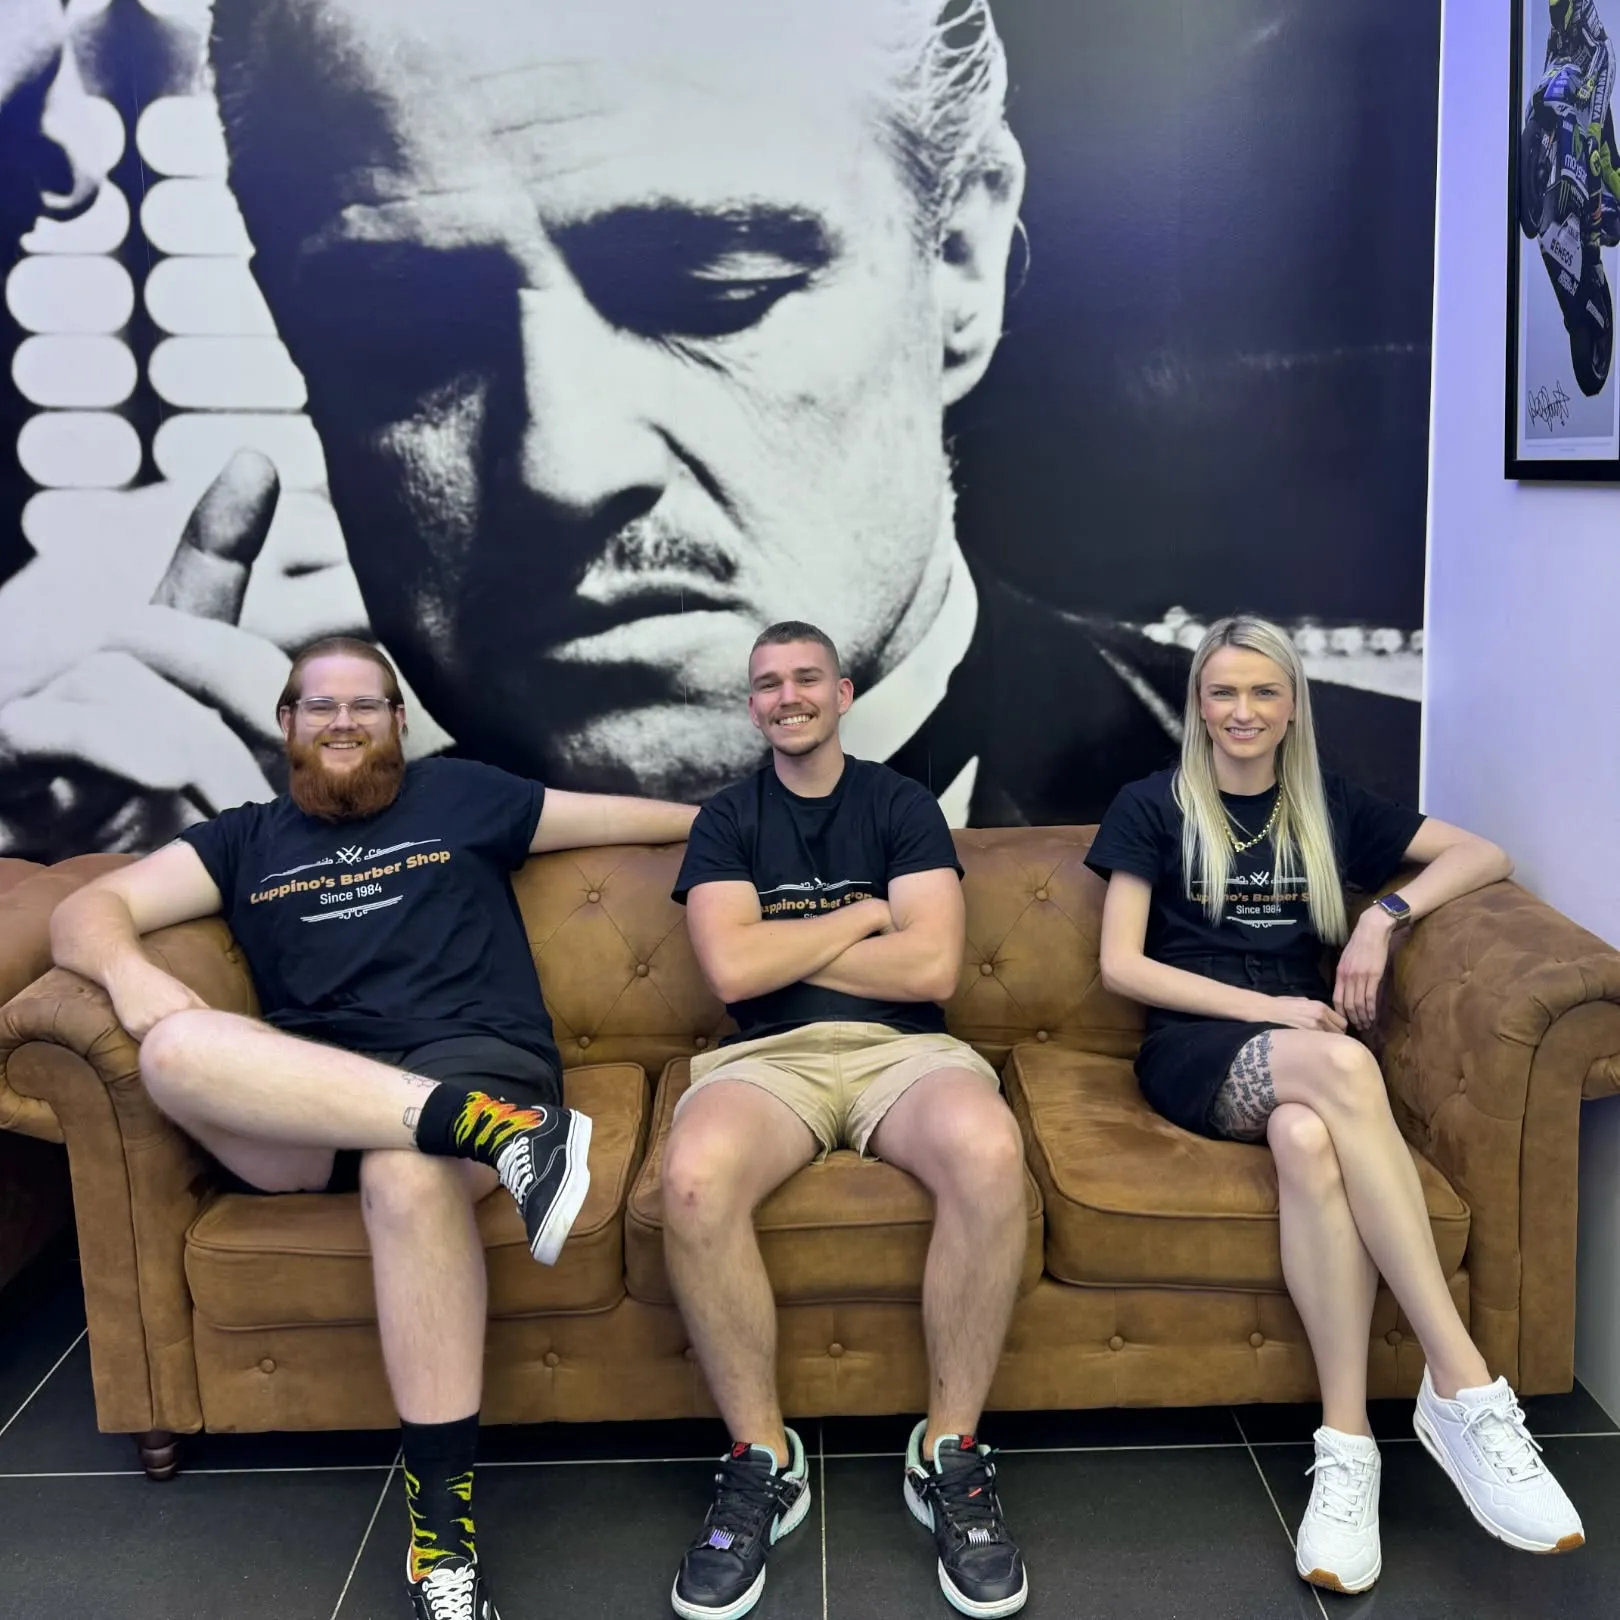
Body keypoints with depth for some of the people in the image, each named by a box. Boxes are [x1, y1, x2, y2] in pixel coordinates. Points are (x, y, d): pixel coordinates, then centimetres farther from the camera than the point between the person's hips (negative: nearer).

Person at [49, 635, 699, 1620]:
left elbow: (625, 817, 24)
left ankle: (444, 1521, -29)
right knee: (176, 1047, -31)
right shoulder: (246, 838, 22)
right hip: (293, 1114, 2)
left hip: (472, 1059, -2)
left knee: (408, 1172, -39)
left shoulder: (463, 796, 18)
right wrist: (127, 968, -11)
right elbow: (90, 908, 12)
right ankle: (492, 1133, -37)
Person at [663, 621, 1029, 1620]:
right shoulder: (728, 820, 15)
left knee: (990, 1154, -36)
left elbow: (933, 967, -2)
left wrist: (778, 953, 1)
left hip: (903, 1049, 0)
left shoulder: (903, 805, 13)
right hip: (768, 1058, 0)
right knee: (695, 1177, -36)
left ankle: (953, 1455, -17)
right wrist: (867, 914, 2)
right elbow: (731, 972, -3)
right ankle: (763, 1460, -15)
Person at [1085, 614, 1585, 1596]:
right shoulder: (1154, 808, 9)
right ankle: (1464, 1382, -39)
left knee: (1308, 1135, -38)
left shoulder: (1332, 807, 17)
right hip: (1195, 1051, -2)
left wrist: (1387, 915, -4)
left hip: (1300, 1052, 2)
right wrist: (1266, 1007, -10)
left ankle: (1347, 1439, -38)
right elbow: (1121, 966, 1)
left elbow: (1486, 855, 15)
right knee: (1341, 1066, -38)